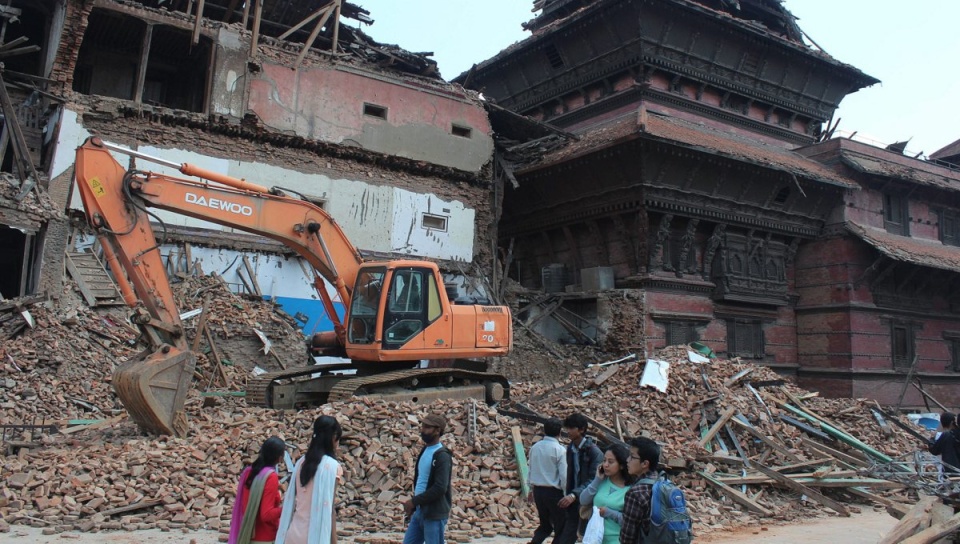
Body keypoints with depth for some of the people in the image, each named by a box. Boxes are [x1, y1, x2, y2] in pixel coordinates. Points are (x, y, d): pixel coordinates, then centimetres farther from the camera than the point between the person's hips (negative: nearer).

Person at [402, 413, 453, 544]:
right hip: (419, 511, 9)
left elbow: (440, 488, -22)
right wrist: (413, 506, 14)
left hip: (434, 514, -9)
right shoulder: (424, 451, 13)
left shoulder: (442, 456, -15)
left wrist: (413, 501, -18)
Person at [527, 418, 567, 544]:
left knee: (545, 524, 19)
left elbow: (530, 470, 10)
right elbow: (564, 476, -14)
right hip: (553, 492, -5)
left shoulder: (535, 447, 2)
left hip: (537, 490, 6)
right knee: (560, 526, 9)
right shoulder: (559, 450, -13)